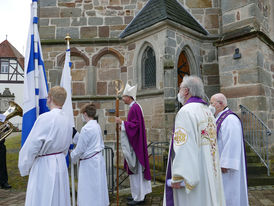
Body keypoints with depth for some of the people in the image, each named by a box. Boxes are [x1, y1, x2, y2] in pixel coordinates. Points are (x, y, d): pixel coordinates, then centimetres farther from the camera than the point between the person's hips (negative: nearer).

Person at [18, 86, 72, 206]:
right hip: (61, 164, 7)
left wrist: (24, 168, -2)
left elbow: (31, 146, -16)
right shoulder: (67, 121, 2)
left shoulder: (45, 118, -20)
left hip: (44, 166, -7)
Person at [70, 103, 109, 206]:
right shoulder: (97, 126, 6)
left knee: (89, 191, 3)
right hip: (98, 159, 9)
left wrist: (71, 157, 5)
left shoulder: (86, 129, -19)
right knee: (97, 188, 17)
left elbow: (79, 149, -13)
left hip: (89, 162, -9)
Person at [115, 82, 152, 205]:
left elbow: (135, 125, -22)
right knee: (136, 169, 16)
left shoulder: (134, 108, -17)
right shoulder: (134, 107, 14)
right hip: (134, 143, 10)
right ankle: (138, 194, 27)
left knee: (135, 169, -2)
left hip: (135, 144, -10)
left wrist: (122, 122, -20)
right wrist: (123, 126, 13)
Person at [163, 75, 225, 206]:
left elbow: (184, 146, -23)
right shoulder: (208, 111, 12)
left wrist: (177, 177, -21)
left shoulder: (186, 111, -15)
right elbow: (210, 144, 12)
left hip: (192, 172, -9)